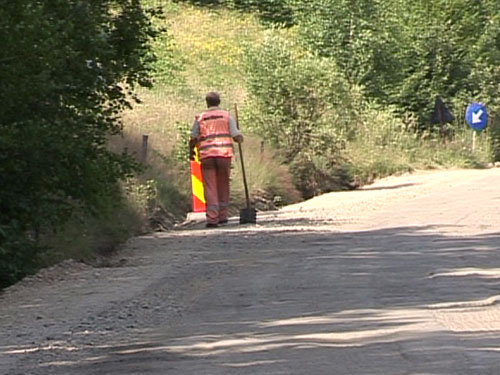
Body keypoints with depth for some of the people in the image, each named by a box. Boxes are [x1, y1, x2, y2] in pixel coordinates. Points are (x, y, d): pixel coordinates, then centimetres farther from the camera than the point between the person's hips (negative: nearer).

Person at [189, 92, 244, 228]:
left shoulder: (200, 118, 6)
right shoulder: (227, 116, 6)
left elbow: (194, 138, 1)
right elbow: (237, 136, 1)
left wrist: (191, 151, 20)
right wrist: (240, 138, 24)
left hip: (207, 155, -1)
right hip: (224, 154, 1)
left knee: (210, 187, -1)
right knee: (223, 186, 15)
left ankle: (212, 218, -12)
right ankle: (222, 216, 17)